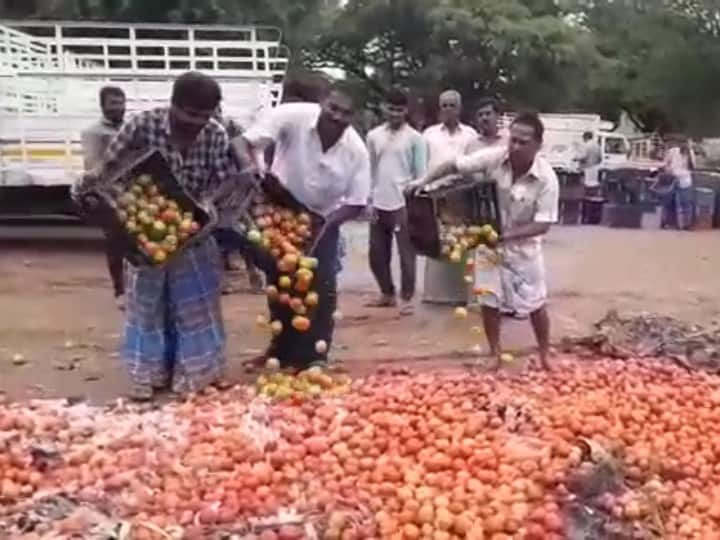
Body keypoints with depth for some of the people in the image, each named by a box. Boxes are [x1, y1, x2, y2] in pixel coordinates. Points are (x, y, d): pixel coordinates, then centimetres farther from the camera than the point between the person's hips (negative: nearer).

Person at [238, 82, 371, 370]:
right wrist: (260, 172, -39)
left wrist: (325, 223, -25)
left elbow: (357, 203, -12)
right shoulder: (292, 116, -25)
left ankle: (315, 355, 6)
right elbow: (248, 143, -22)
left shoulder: (357, 150, -18)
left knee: (322, 287, -6)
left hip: (323, 220, 1)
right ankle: (283, 352, 20)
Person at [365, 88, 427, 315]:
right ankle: (387, 294, 26)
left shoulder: (415, 138, -3)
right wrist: (369, 201, 4)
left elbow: (420, 174, -3)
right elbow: (370, 171, 10)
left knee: (406, 253, 1)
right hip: (379, 204, 4)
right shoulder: (374, 136, 7)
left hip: (403, 204, -4)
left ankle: (406, 298, 10)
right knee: (377, 254, 10)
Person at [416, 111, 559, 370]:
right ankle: (495, 354, 25)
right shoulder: (494, 158, -18)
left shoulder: (546, 178, -23)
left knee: (536, 305, 8)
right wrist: (423, 182, -27)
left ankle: (545, 358, 27)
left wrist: (508, 234, -32)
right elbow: (453, 165, -12)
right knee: (489, 302, 7)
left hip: (524, 245, -2)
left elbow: (543, 224, -23)